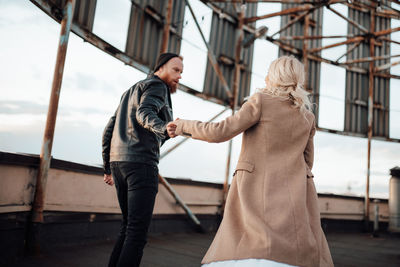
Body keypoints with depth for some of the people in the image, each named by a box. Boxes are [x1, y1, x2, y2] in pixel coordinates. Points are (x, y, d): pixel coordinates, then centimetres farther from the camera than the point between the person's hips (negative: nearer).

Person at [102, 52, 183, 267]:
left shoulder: (130, 93, 28)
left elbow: (108, 131, 25)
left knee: (129, 226, 16)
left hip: (119, 162, 9)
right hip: (141, 163, -9)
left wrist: (108, 169, 27)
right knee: (138, 232, -9)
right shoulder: (157, 86, 2)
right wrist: (165, 129, -41)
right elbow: (145, 114, -20)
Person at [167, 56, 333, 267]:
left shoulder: (261, 101, -1)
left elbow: (220, 132, -6)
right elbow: (307, 161, 18)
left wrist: (185, 126, 7)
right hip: (295, 195, 5)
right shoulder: (308, 116, 14)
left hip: (257, 189, -4)